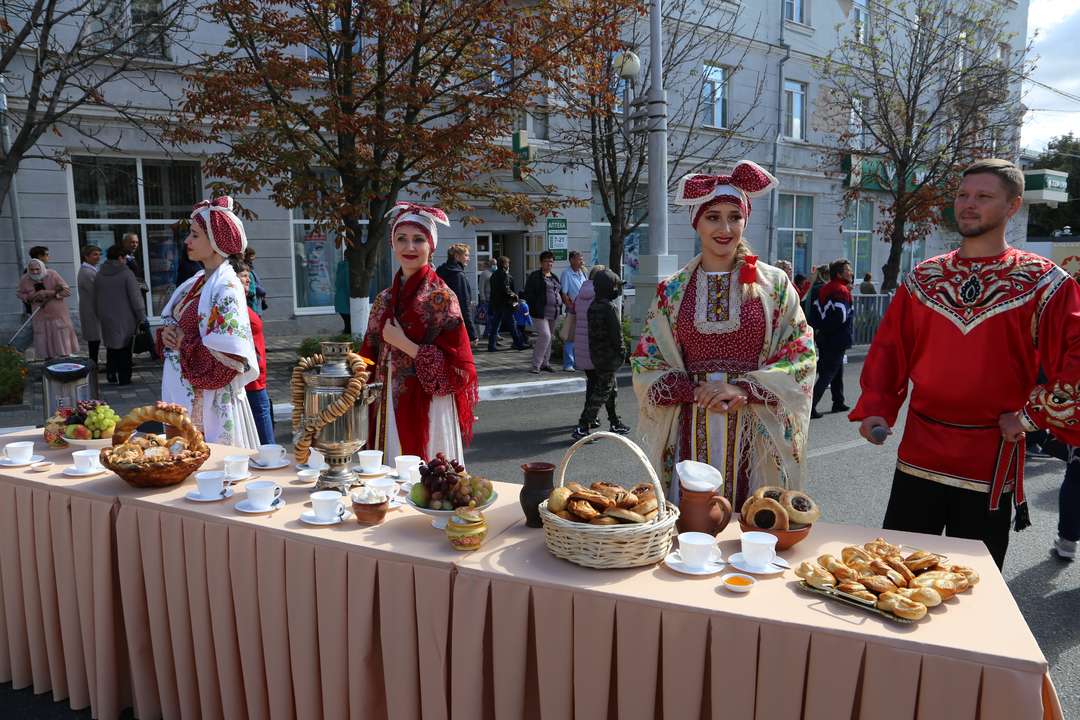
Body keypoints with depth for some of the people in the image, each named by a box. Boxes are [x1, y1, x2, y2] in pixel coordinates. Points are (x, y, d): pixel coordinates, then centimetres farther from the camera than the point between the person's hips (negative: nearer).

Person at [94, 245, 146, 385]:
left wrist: (100, 316, 24)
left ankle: (111, 376, 16)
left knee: (112, 348, 15)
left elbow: (95, 300, 13)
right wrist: (141, 317, -3)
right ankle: (124, 378, 6)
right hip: (125, 320, -5)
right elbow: (135, 298, -12)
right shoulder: (126, 274, -13)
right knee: (125, 350, 3)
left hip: (107, 321, 5)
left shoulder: (99, 276, 5)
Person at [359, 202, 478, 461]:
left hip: (428, 410, -5)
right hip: (389, 409, 5)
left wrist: (404, 344, -14)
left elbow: (457, 366, -13)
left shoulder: (441, 297, -8)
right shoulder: (384, 299, 8)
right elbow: (372, 357, 15)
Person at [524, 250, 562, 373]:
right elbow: (528, 294, -7)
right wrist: (534, 308, -16)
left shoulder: (554, 277, 19)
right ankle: (536, 365, -12)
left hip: (553, 313, 7)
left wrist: (559, 306, 13)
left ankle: (545, 363, 21)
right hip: (540, 312, -7)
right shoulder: (534, 276, -2)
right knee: (545, 336, -17)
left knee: (549, 338, 11)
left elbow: (560, 293, 26)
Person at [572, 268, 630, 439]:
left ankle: (615, 423, 29)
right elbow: (616, 333, -18)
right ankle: (582, 428, -7)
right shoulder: (609, 308, -19)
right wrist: (621, 352, -5)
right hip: (609, 356, -9)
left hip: (595, 355, 9)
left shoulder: (592, 306, 6)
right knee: (601, 393, -4)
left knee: (612, 389, 20)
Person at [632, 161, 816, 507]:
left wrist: (746, 389, -13)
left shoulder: (773, 283, 3)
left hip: (756, 431, -1)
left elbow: (802, 353, 0)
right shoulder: (672, 291, 5)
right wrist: (693, 391, -11)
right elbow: (646, 361, 5)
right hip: (693, 430, 1)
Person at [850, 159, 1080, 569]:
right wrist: (874, 409, -4)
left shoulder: (1043, 283, -4)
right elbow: (888, 350, 7)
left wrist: (1030, 415, -11)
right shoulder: (924, 278, 6)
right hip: (919, 454, 3)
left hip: (991, 460, -2)